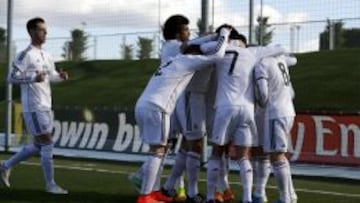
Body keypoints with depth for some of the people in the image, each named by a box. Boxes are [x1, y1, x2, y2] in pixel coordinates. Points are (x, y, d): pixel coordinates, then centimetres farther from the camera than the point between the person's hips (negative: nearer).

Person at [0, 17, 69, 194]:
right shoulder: (25, 55, -11)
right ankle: (51, 185, 2)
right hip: (33, 108, -9)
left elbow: (51, 75, 26)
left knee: (38, 146, 14)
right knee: (47, 145, -7)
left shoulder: (46, 56, 14)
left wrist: (60, 76, 3)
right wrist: (33, 78, -29)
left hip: (46, 107, 9)